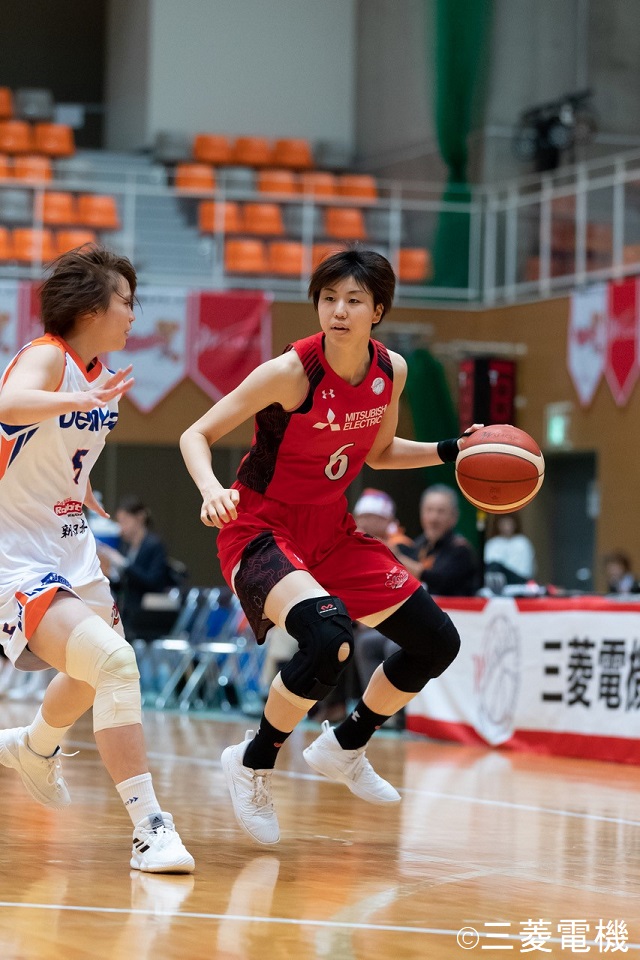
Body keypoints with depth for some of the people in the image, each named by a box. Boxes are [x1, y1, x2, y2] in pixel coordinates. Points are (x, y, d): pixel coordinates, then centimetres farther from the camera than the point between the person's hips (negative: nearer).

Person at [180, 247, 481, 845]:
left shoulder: (391, 371, -3)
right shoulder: (290, 372, -22)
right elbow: (195, 435, -17)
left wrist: (451, 452, 3)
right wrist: (212, 491, -36)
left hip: (331, 533, 7)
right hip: (262, 531, -7)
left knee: (437, 642, 8)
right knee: (329, 638, -33)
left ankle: (344, 748, 30)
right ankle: (253, 763, -9)